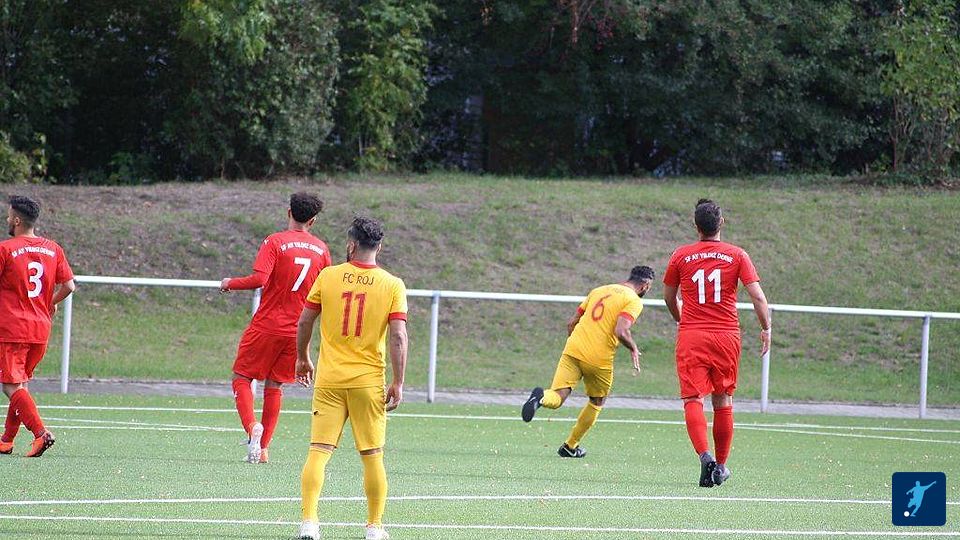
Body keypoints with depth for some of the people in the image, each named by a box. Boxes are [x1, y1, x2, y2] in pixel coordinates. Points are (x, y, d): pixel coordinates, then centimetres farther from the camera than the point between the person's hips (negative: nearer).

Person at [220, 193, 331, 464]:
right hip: (297, 329, 4)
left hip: (267, 326, -4)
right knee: (274, 385, 13)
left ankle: (252, 426, -18)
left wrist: (230, 284, -5)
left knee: (242, 378, 7)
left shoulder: (275, 242, -9)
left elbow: (259, 279, -21)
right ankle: (264, 447, 10)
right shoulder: (321, 248, 5)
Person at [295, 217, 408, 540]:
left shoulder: (328, 276, 0)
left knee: (319, 451, 0)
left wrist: (302, 358, 21)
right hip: (369, 381, 0)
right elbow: (398, 337, -9)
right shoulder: (393, 285, -3)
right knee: (373, 456, 8)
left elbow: (304, 322, 5)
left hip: (329, 380, 1)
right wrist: (398, 383, -4)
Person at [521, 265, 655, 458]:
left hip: (573, 349, 4)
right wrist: (633, 349, 1)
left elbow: (571, 324, 20)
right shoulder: (634, 301, -2)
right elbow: (621, 331, -17)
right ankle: (570, 446, 24)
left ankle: (541, 397, -40)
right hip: (599, 360, -4)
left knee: (557, 397, -4)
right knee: (597, 403, 21)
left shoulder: (598, 291, 18)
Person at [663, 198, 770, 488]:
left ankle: (705, 456, -27)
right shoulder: (737, 255, 1)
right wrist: (766, 328, 5)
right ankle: (721, 466, 20)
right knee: (723, 402, 13)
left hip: (691, 336, -1)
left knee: (693, 400, -5)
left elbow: (669, 297, 15)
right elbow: (757, 295, -6)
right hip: (727, 337, 1)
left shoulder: (680, 255, 3)